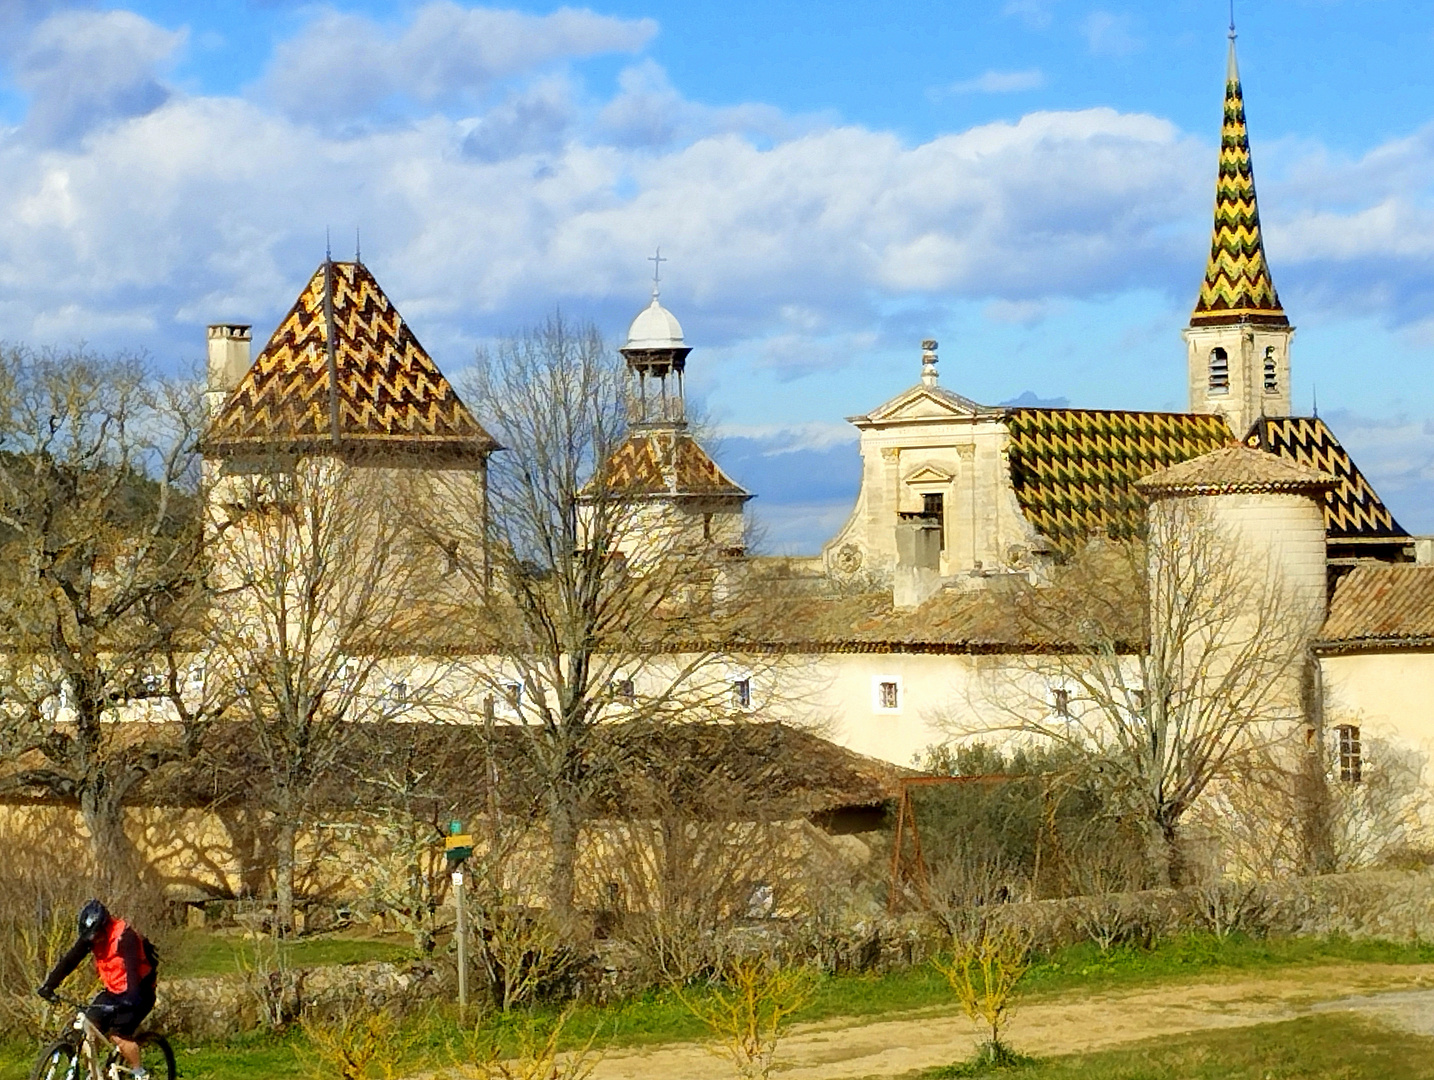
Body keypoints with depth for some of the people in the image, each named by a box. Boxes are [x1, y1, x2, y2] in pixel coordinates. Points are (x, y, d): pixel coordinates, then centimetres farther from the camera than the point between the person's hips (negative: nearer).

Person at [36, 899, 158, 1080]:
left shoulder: (125, 936, -25)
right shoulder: (90, 937, -5)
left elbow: (132, 969, -35)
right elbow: (70, 960, -6)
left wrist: (130, 998, -48)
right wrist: (49, 984, -15)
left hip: (139, 989, -7)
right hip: (114, 989, 7)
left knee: (119, 1036, -18)